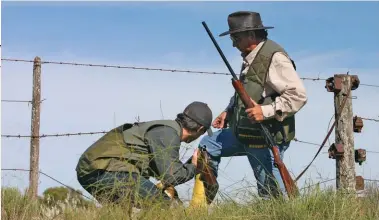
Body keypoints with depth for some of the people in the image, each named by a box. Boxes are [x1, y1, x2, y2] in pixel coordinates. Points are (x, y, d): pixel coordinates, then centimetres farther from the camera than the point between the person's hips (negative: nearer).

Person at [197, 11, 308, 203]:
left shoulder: (274, 58, -20)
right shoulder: (251, 57, 10)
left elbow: (298, 95, -25)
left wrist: (266, 111, -28)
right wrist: (229, 112, 14)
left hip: (267, 138, -10)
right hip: (244, 133, 10)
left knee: (272, 194, -3)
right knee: (207, 146, 21)